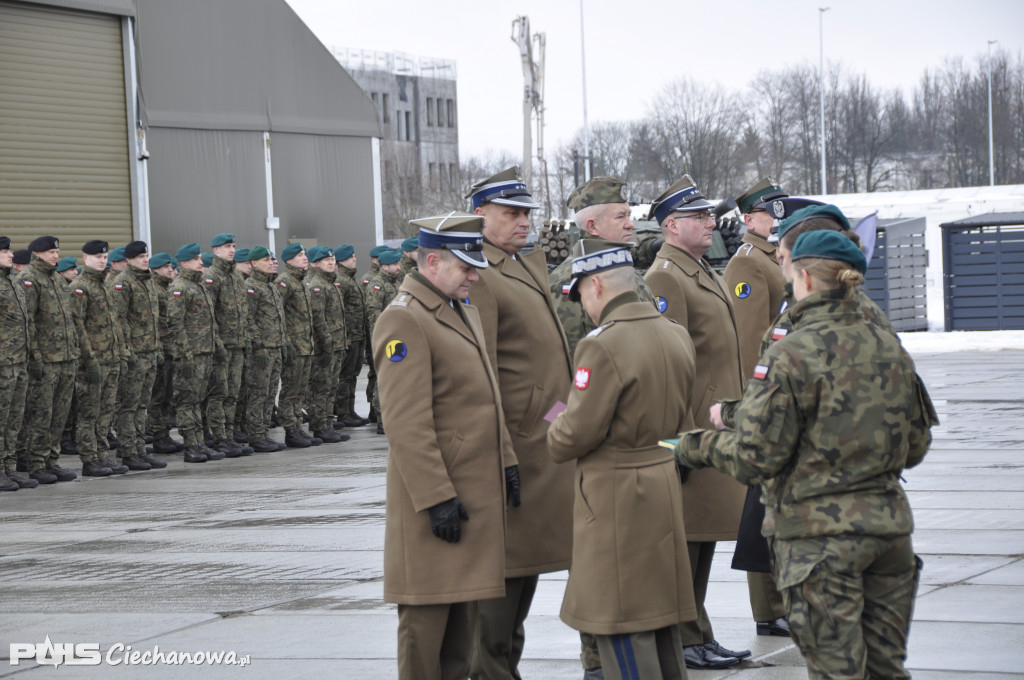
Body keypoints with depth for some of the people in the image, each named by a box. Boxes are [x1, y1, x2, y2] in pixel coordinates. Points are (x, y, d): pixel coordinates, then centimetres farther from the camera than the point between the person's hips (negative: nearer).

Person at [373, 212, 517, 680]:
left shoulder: (464, 313, 16)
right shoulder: (403, 321, -15)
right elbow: (406, 423, -20)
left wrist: (507, 464, 17)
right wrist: (436, 498, -22)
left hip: (477, 491, 9)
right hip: (436, 493, -9)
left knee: (464, 608, 14)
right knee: (427, 611, -3)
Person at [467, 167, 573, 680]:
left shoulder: (533, 264, 18)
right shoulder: (478, 278, -13)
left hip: (547, 441, 9)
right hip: (517, 444, -9)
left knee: (529, 561, 14)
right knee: (508, 561, -4)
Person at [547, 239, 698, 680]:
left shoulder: (601, 345, -20)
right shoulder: (677, 336, 6)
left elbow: (578, 434, -19)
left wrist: (555, 433, 1)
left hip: (617, 499, -8)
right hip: (666, 491, 8)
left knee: (622, 628, -2)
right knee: (662, 617, 17)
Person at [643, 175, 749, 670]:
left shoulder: (703, 272, 18)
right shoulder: (665, 278, -14)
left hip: (716, 426, 10)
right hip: (691, 425, -10)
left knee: (703, 537, 13)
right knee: (685, 536, -4)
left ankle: (697, 636, 20)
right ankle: (685, 642, 2)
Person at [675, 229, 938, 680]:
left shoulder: (789, 355, -13)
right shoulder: (890, 349, 6)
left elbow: (757, 455, -14)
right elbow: (915, 447, 14)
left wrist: (698, 447, 3)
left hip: (820, 533, -6)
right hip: (889, 525, 6)